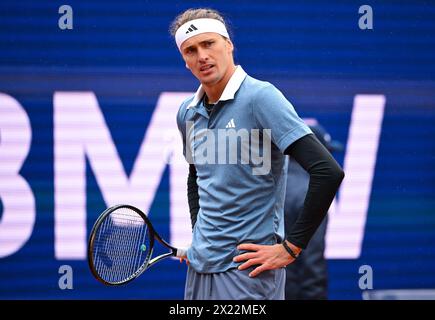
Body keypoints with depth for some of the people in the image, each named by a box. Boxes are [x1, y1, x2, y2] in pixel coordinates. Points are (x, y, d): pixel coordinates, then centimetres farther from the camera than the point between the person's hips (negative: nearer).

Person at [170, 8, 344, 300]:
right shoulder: (187, 114, 8)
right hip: (200, 265, 7)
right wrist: (198, 234, 14)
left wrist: (290, 248, -17)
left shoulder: (259, 97, -14)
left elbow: (328, 172, -20)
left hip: (246, 270, -6)